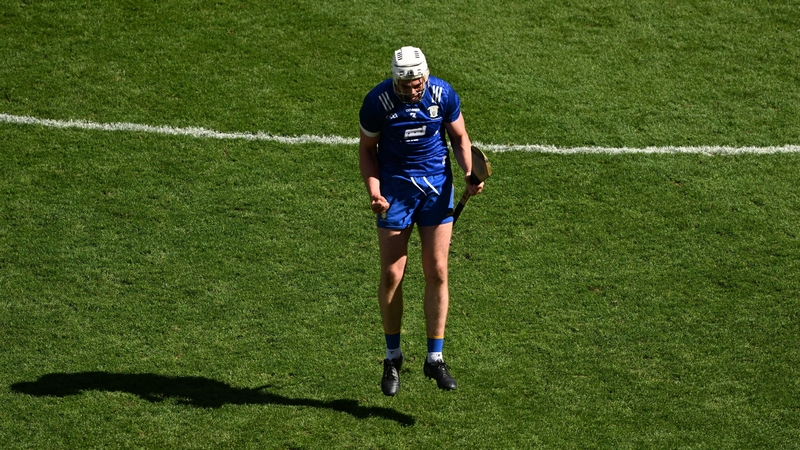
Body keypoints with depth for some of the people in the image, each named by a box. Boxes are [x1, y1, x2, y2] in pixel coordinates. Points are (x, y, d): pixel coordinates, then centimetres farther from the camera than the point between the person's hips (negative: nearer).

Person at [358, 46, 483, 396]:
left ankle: (435, 358, 8)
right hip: (395, 186, -1)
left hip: (436, 184, 1)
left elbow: (459, 137, 6)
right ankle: (392, 358, 15)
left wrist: (470, 174, -11)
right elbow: (367, 149, -1)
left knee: (437, 272, -2)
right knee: (392, 275, -1)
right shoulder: (377, 101, -14)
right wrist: (373, 190, -16)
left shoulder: (443, 94, -10)